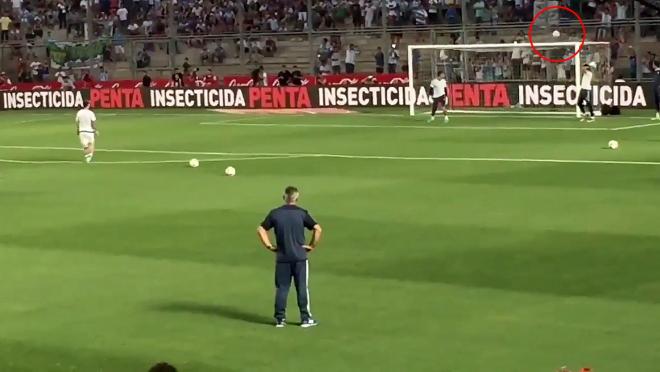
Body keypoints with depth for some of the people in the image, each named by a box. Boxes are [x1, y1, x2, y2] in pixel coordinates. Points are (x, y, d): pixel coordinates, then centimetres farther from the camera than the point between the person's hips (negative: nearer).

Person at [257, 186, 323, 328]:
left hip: (282, 257, 2)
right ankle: (305, 318, 8)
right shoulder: (302, 213, -4)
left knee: (281, 288, 7)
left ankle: (280, 319, 8)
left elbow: (260, 229, 1)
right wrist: (312, 246, 0)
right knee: (302, 288, 5)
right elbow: (317, 229, -10)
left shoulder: (275, 214, 1)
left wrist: (269, 246, 6)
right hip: (300, 257, -2)